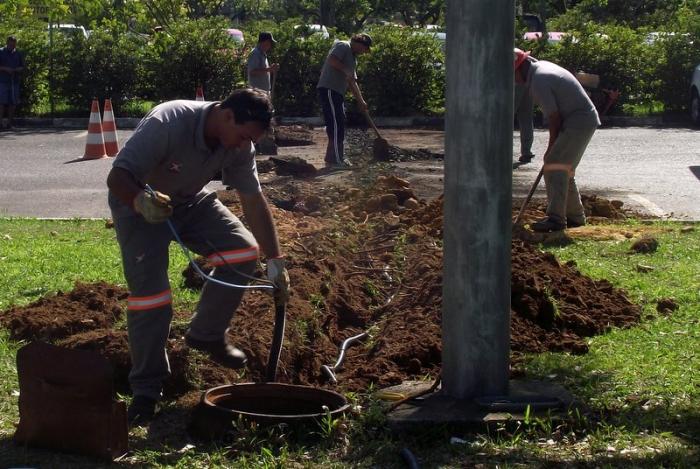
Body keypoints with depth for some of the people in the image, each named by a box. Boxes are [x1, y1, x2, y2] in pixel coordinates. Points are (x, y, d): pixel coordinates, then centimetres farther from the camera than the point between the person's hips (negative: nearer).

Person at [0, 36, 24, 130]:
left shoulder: (18, 54, 12)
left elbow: (22, 67, 15)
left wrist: (16, 70, -6)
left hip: (15, 81, 3)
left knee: (13, 103, 2)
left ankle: (9, 123, 8)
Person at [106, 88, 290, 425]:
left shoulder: (239, 146, -17)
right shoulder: (168, 123, -37)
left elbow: (254, 202, -10)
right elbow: (117, 177, -37)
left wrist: (276, 262, -12)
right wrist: (141, 201, -59)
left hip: (190, 201, 6)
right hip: (138, 202, -6)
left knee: (243, 250, -10)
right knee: (149, 290, -18)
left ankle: (207, 335, 9)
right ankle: (146, 389, -5)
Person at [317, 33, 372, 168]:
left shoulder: (353, 58, 25)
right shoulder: (343, 46, -4)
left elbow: (353, 82, 28)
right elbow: (332, 59, -23)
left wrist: (361, 101, 23)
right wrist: (346, 71, -18)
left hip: (337, 92, 10)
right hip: (328, 89, -10)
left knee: (339, 126, 11)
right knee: (336, 124, -13)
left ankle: (337, 158, 16)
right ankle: (334, 159, -15)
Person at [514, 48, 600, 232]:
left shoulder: (538, 81, -18)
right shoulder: (542, 66, 14)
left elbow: (554, 117, -16)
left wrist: (551, 147, -5)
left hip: (579, 123, -10)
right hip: (585, 120, 10)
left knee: (554, 167, -15)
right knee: (564, 170, 16)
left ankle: (555, 218, -22)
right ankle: (575, 215, 22)